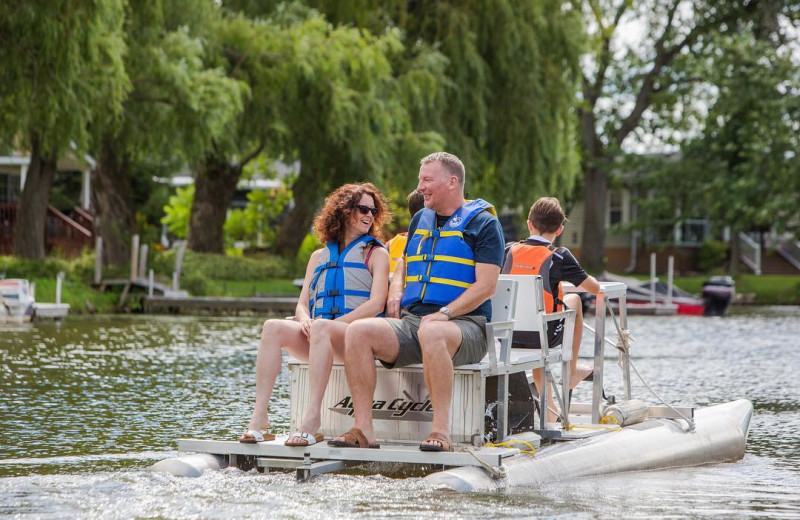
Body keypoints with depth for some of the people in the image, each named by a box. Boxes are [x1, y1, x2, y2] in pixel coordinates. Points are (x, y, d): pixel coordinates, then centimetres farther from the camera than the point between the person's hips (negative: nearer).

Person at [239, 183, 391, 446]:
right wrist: (305, 320, -8)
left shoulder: (376, 253, 12)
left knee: (322, 328, -37)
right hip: (319, 336, 5)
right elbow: (302, 304, 18)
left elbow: (376, 304, -4)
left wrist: (332, 323, -14)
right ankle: (259, 418, -35)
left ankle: (312, 418, -46)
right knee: (273, 327, -24)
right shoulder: (320, 256, 25)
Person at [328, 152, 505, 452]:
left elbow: (485, 286, -8)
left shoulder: (482, 223, 2)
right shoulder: (421, 220, 23)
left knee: (431, 333, -42)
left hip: (464, 324, -6)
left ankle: (441, 430, -40)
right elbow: (403, 267, 35)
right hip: (412, 320, 6)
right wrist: (395, 293, 12)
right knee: (358, 331, -21)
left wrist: (444, 313, -20)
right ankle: (364, 429, -25)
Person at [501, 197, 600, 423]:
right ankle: (572, 372, 33)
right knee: (574, 300, 23)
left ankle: (549, 412, 36)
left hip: (507, 335, 3)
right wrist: (571, 283, 24)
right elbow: (594, 288, 1)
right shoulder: (559, 256, -7)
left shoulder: (510, 250, 2)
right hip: (545, 335, -3)